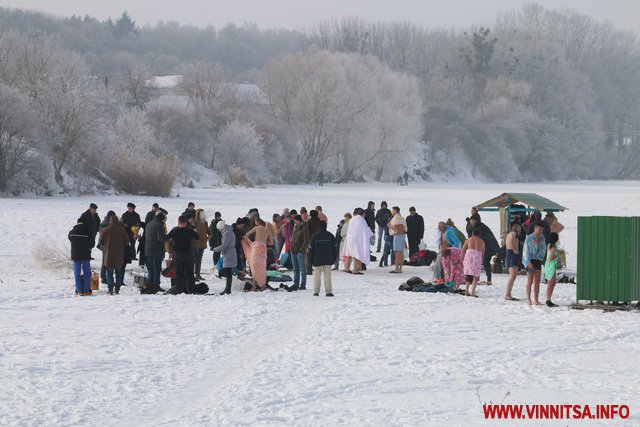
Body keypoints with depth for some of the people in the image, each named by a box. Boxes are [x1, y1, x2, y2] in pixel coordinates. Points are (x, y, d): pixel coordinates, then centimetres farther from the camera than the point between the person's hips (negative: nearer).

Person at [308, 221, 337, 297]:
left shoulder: (315, 236, -3)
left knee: (317, 276, 4)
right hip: (328, 260, 1)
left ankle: (316, 291, 1)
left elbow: (311, 249, 0)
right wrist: (334, 259, 17)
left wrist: (311, 259, 8)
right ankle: (328, 291, -2)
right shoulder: (330, 236, 3)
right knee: (327, 276, 3)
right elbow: (334, 248, 9)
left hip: (317, 259, -1)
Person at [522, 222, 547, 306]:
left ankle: (536, 300, 8)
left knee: (537, 281, 5)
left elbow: (543, 249, 14)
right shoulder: (529, 238, -9)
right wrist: (529, 262, -15)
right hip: (530, 260, -5)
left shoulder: (542, 238, 8)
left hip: (538, 260, 5)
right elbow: (526, 251, -10)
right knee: (530, 280, -4)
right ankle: (528, 299, 1)